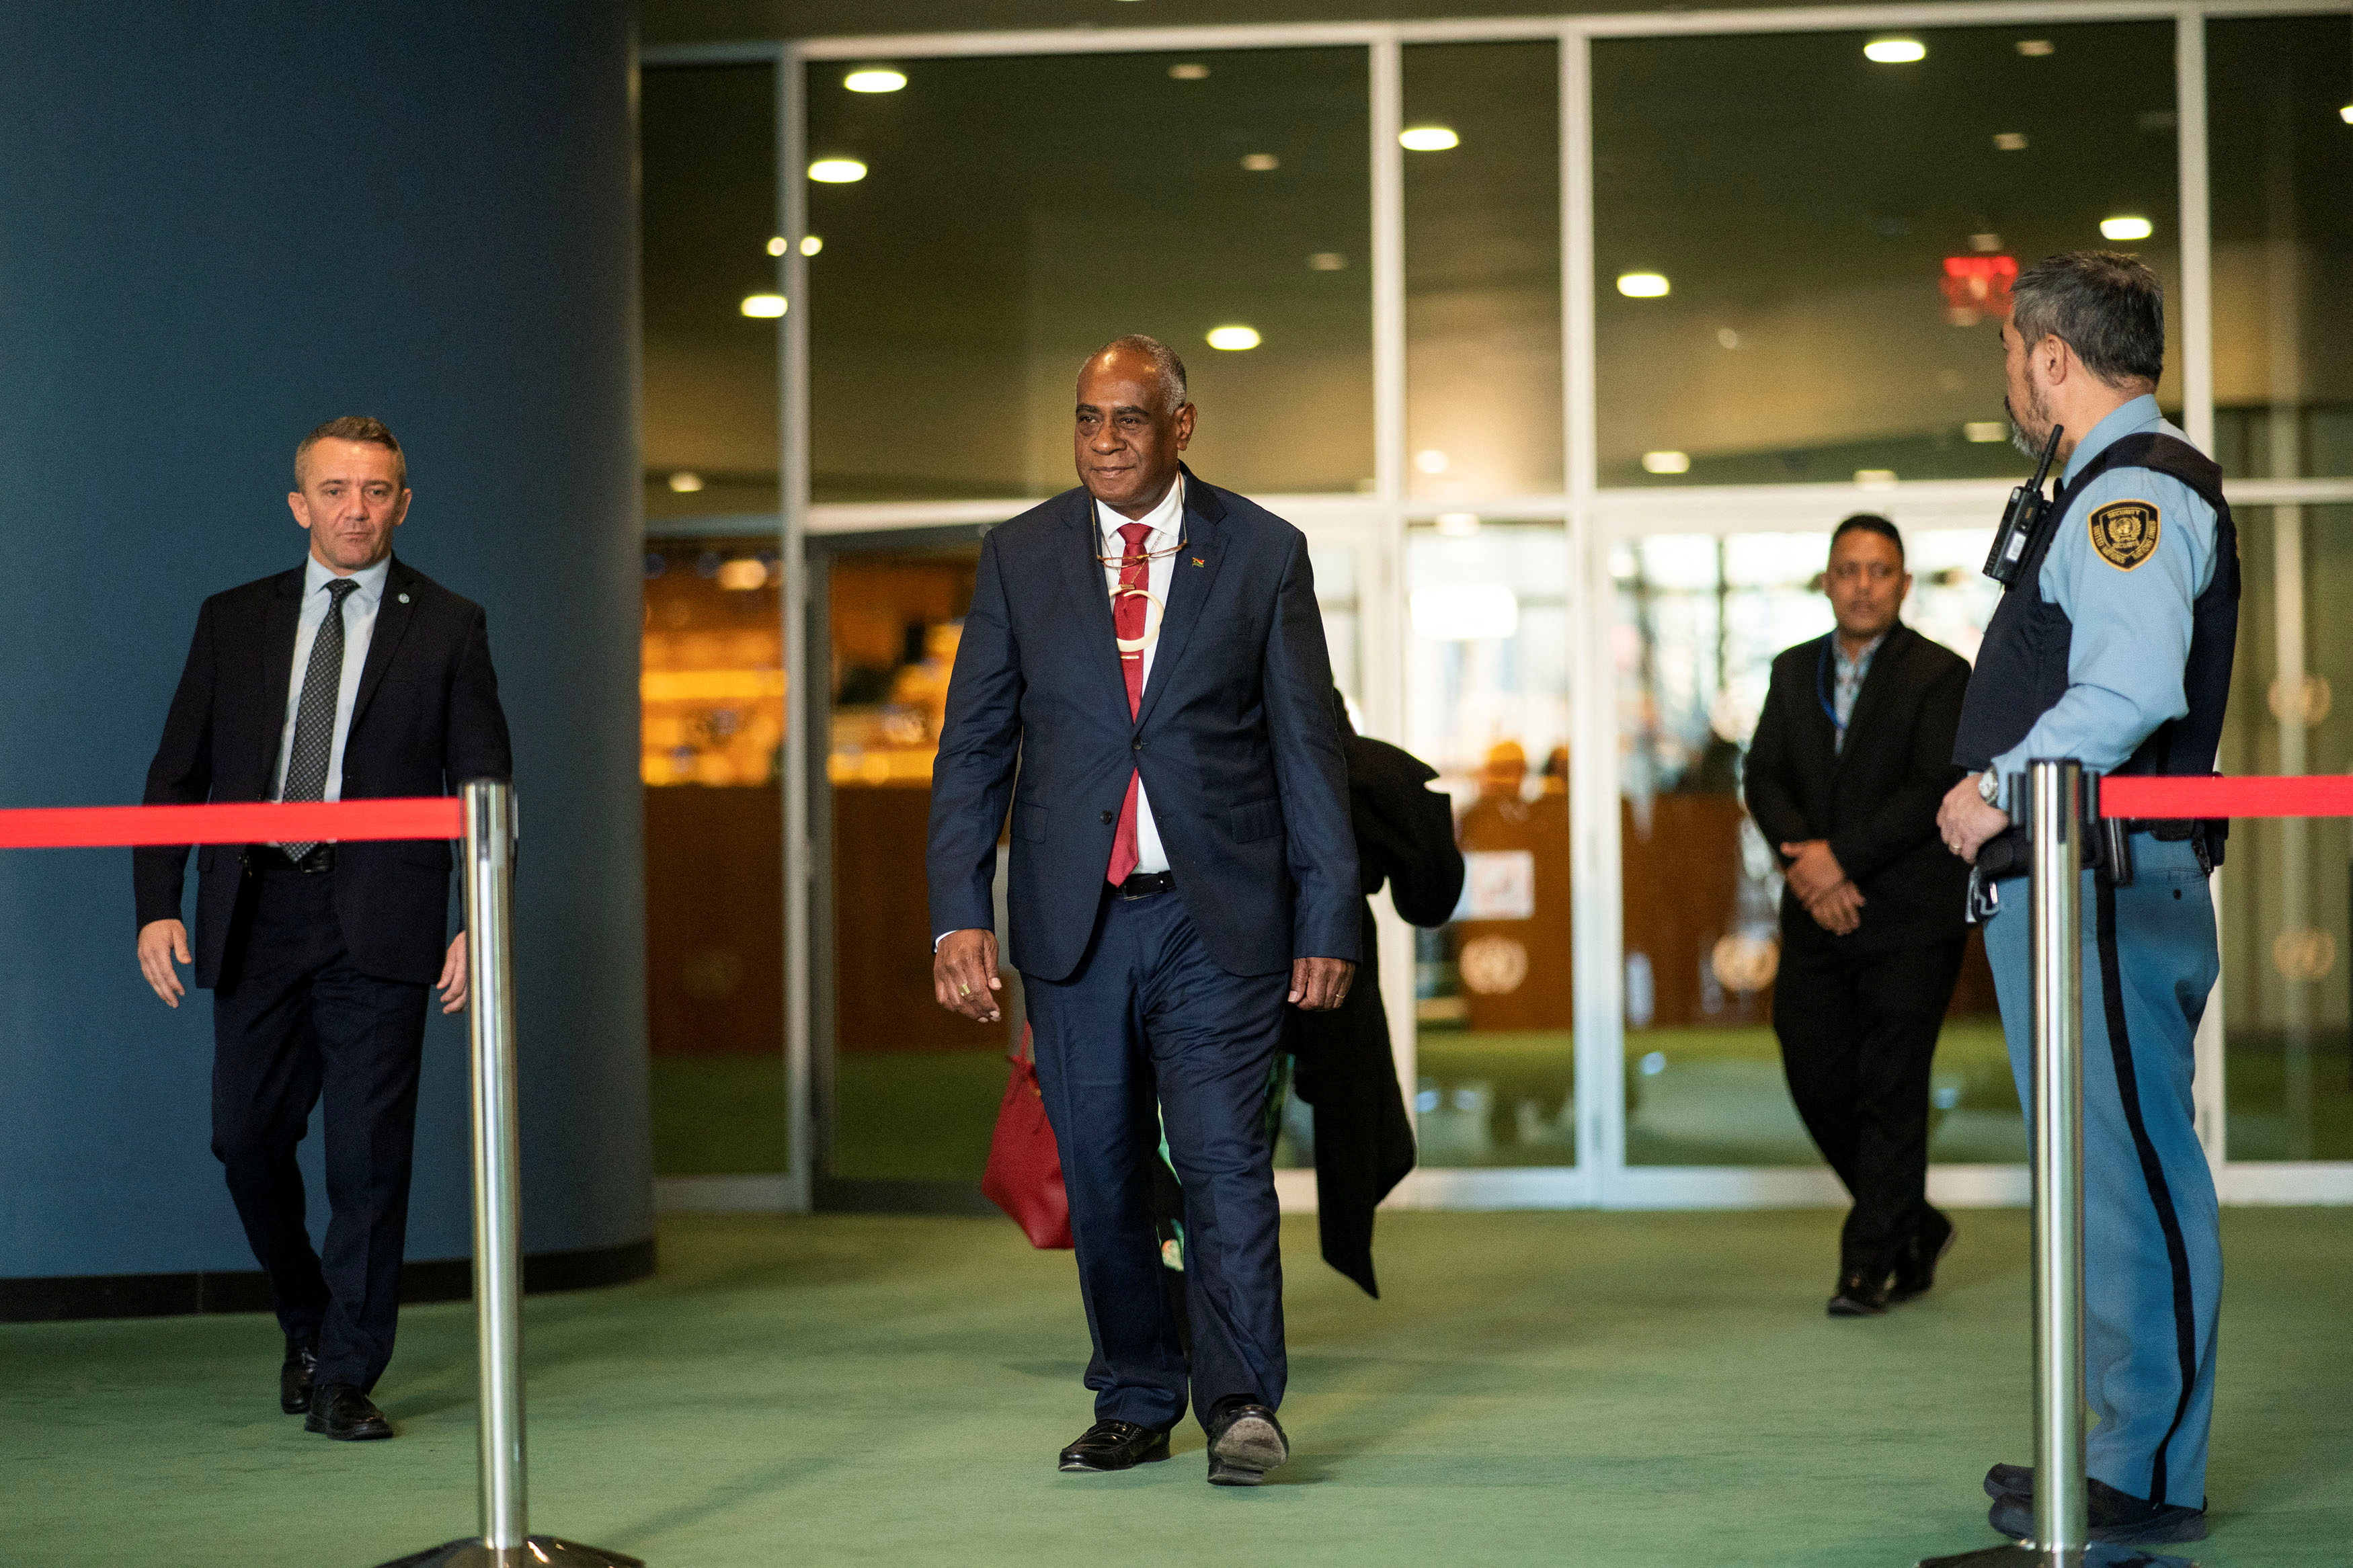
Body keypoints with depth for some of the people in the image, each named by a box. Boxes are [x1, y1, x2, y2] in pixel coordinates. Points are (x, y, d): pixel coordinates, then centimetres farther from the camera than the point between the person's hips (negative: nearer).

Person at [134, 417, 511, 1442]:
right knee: (247, 1136, 4)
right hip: (256, 917, 3)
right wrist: (157, 905, -2)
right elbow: (178, 775, 10)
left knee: (368, 1154, -4)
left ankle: (345, 1379, 5)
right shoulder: (234, 621, 11)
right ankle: (306, 1322, 29)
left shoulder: (446, 627, 6)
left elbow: (484, 788, 4)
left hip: (377, 923, -2)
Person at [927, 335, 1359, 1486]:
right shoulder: (1020, 557, 7)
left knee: (1224, 1156, -11)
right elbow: (973, 744, 6)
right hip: (1073, 918, 2)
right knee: (1101, 1174, 7)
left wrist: (1327, 917, 0)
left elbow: (1308, 745, 4)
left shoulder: (1262, 553, 3)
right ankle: (1134, 1403, 18)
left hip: (1216, 917, -2)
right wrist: (959, 911, -4)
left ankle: (1240, 1404, -9)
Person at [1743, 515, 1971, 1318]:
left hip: (1910, 918, -5)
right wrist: (1806, 861, -12)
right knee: (1817, 1079, 5)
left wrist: (1842, 857, -17)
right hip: (1819, 916, 5)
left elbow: (1935, 790, -13)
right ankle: (1913, 1224, 23)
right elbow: (1764, 778, 5)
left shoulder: (1939, 676, -5)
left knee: (1891, 1088, -4)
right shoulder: (1794, 672, 12)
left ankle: (1871, 1262, 4)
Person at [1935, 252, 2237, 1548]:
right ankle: (2123, 1447, 23)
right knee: (2104, 1176, 15)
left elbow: (2131, 693, -25)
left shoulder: (2137, 492, -12)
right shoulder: (2108, 494, 21)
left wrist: (2001, 787, -16)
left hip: (2110, 889, -11)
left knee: (2130, 1175, -9)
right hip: (2060, 887, 11)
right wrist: (1998, 790, 16)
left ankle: (2148, 1479, -6)